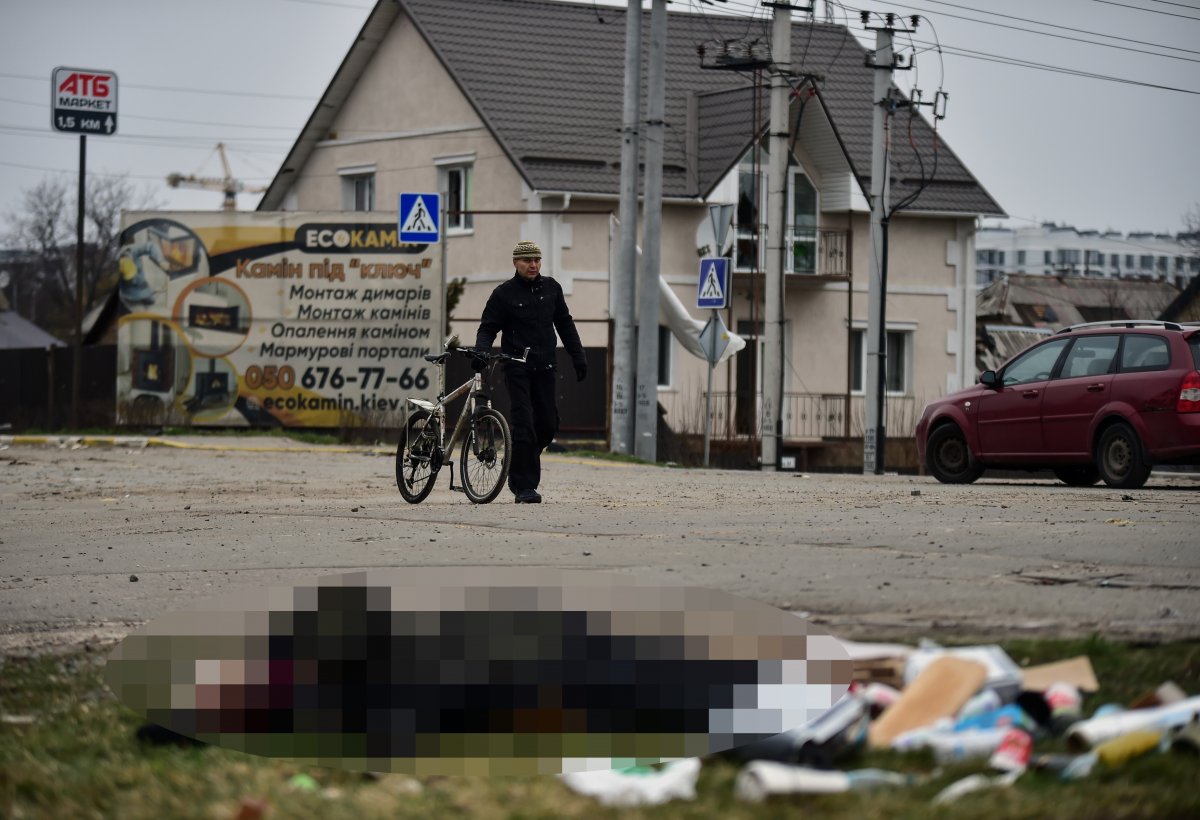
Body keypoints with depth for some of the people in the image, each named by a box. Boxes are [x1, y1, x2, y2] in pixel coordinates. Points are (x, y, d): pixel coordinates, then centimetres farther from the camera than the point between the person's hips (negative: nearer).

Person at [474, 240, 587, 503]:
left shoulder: (551, 288, 10)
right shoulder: (504, 293, -3)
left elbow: (565, 324, 17)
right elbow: (488, 327, -3)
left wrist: (578, 358, 13)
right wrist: (481, 352, -22)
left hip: (545, 368, 4)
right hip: (517, 369, -4)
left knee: (548, 424, 3)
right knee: (523, 425, -10)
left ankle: (520, 467, 26)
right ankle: (525, 487, -8)